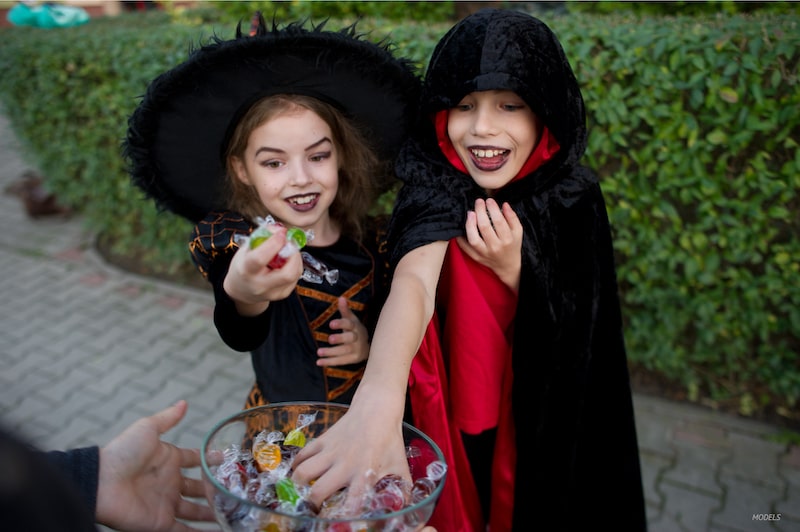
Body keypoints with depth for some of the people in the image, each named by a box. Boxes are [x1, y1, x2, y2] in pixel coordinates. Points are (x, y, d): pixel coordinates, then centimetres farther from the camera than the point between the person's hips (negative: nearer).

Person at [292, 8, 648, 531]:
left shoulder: (574, 200, -14)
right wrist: (378, 400, -61)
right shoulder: (436, 189, -21)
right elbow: (414, 280, -42)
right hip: (449, 427, -1)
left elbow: (576, 338, -11)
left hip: (543, 431, 2)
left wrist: (515, 269, -29)